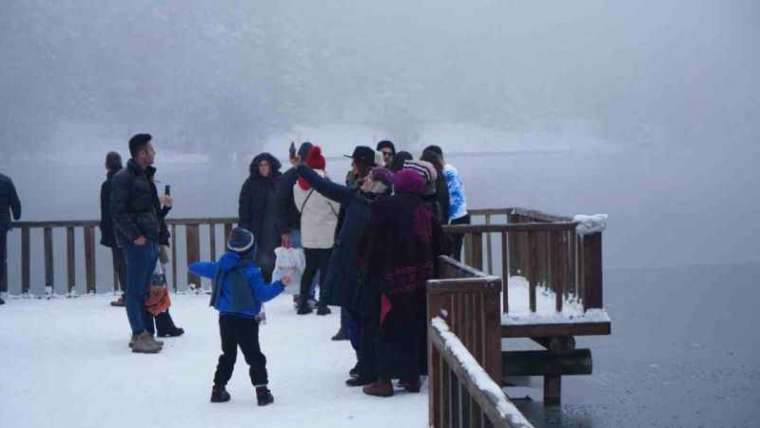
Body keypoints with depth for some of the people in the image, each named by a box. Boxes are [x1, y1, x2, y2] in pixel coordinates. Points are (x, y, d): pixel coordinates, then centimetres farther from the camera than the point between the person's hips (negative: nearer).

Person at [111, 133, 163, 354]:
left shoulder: (144, 176, 17)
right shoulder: (124, 178, -11)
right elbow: (118, 212, -16)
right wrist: (135, 236, -18)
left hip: (150, 240, 9)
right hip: (136, 242, -9)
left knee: (144, 289, 12)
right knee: (136, 290, -5)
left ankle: (143, 333, 19)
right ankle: (140, 337, -4)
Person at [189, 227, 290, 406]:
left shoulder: (221, 266, 4)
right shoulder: (251, 270, -15)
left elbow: (205, 268, 24)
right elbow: (263, 294, -17)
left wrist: (193, 266, 46)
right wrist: (281, 284, -9)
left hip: (225, 318, 6)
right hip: (245, 320, -6)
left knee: (227, 355, 18)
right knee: (254, 356, -1)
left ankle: (218, 388, 21)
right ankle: (262, 390, -5)